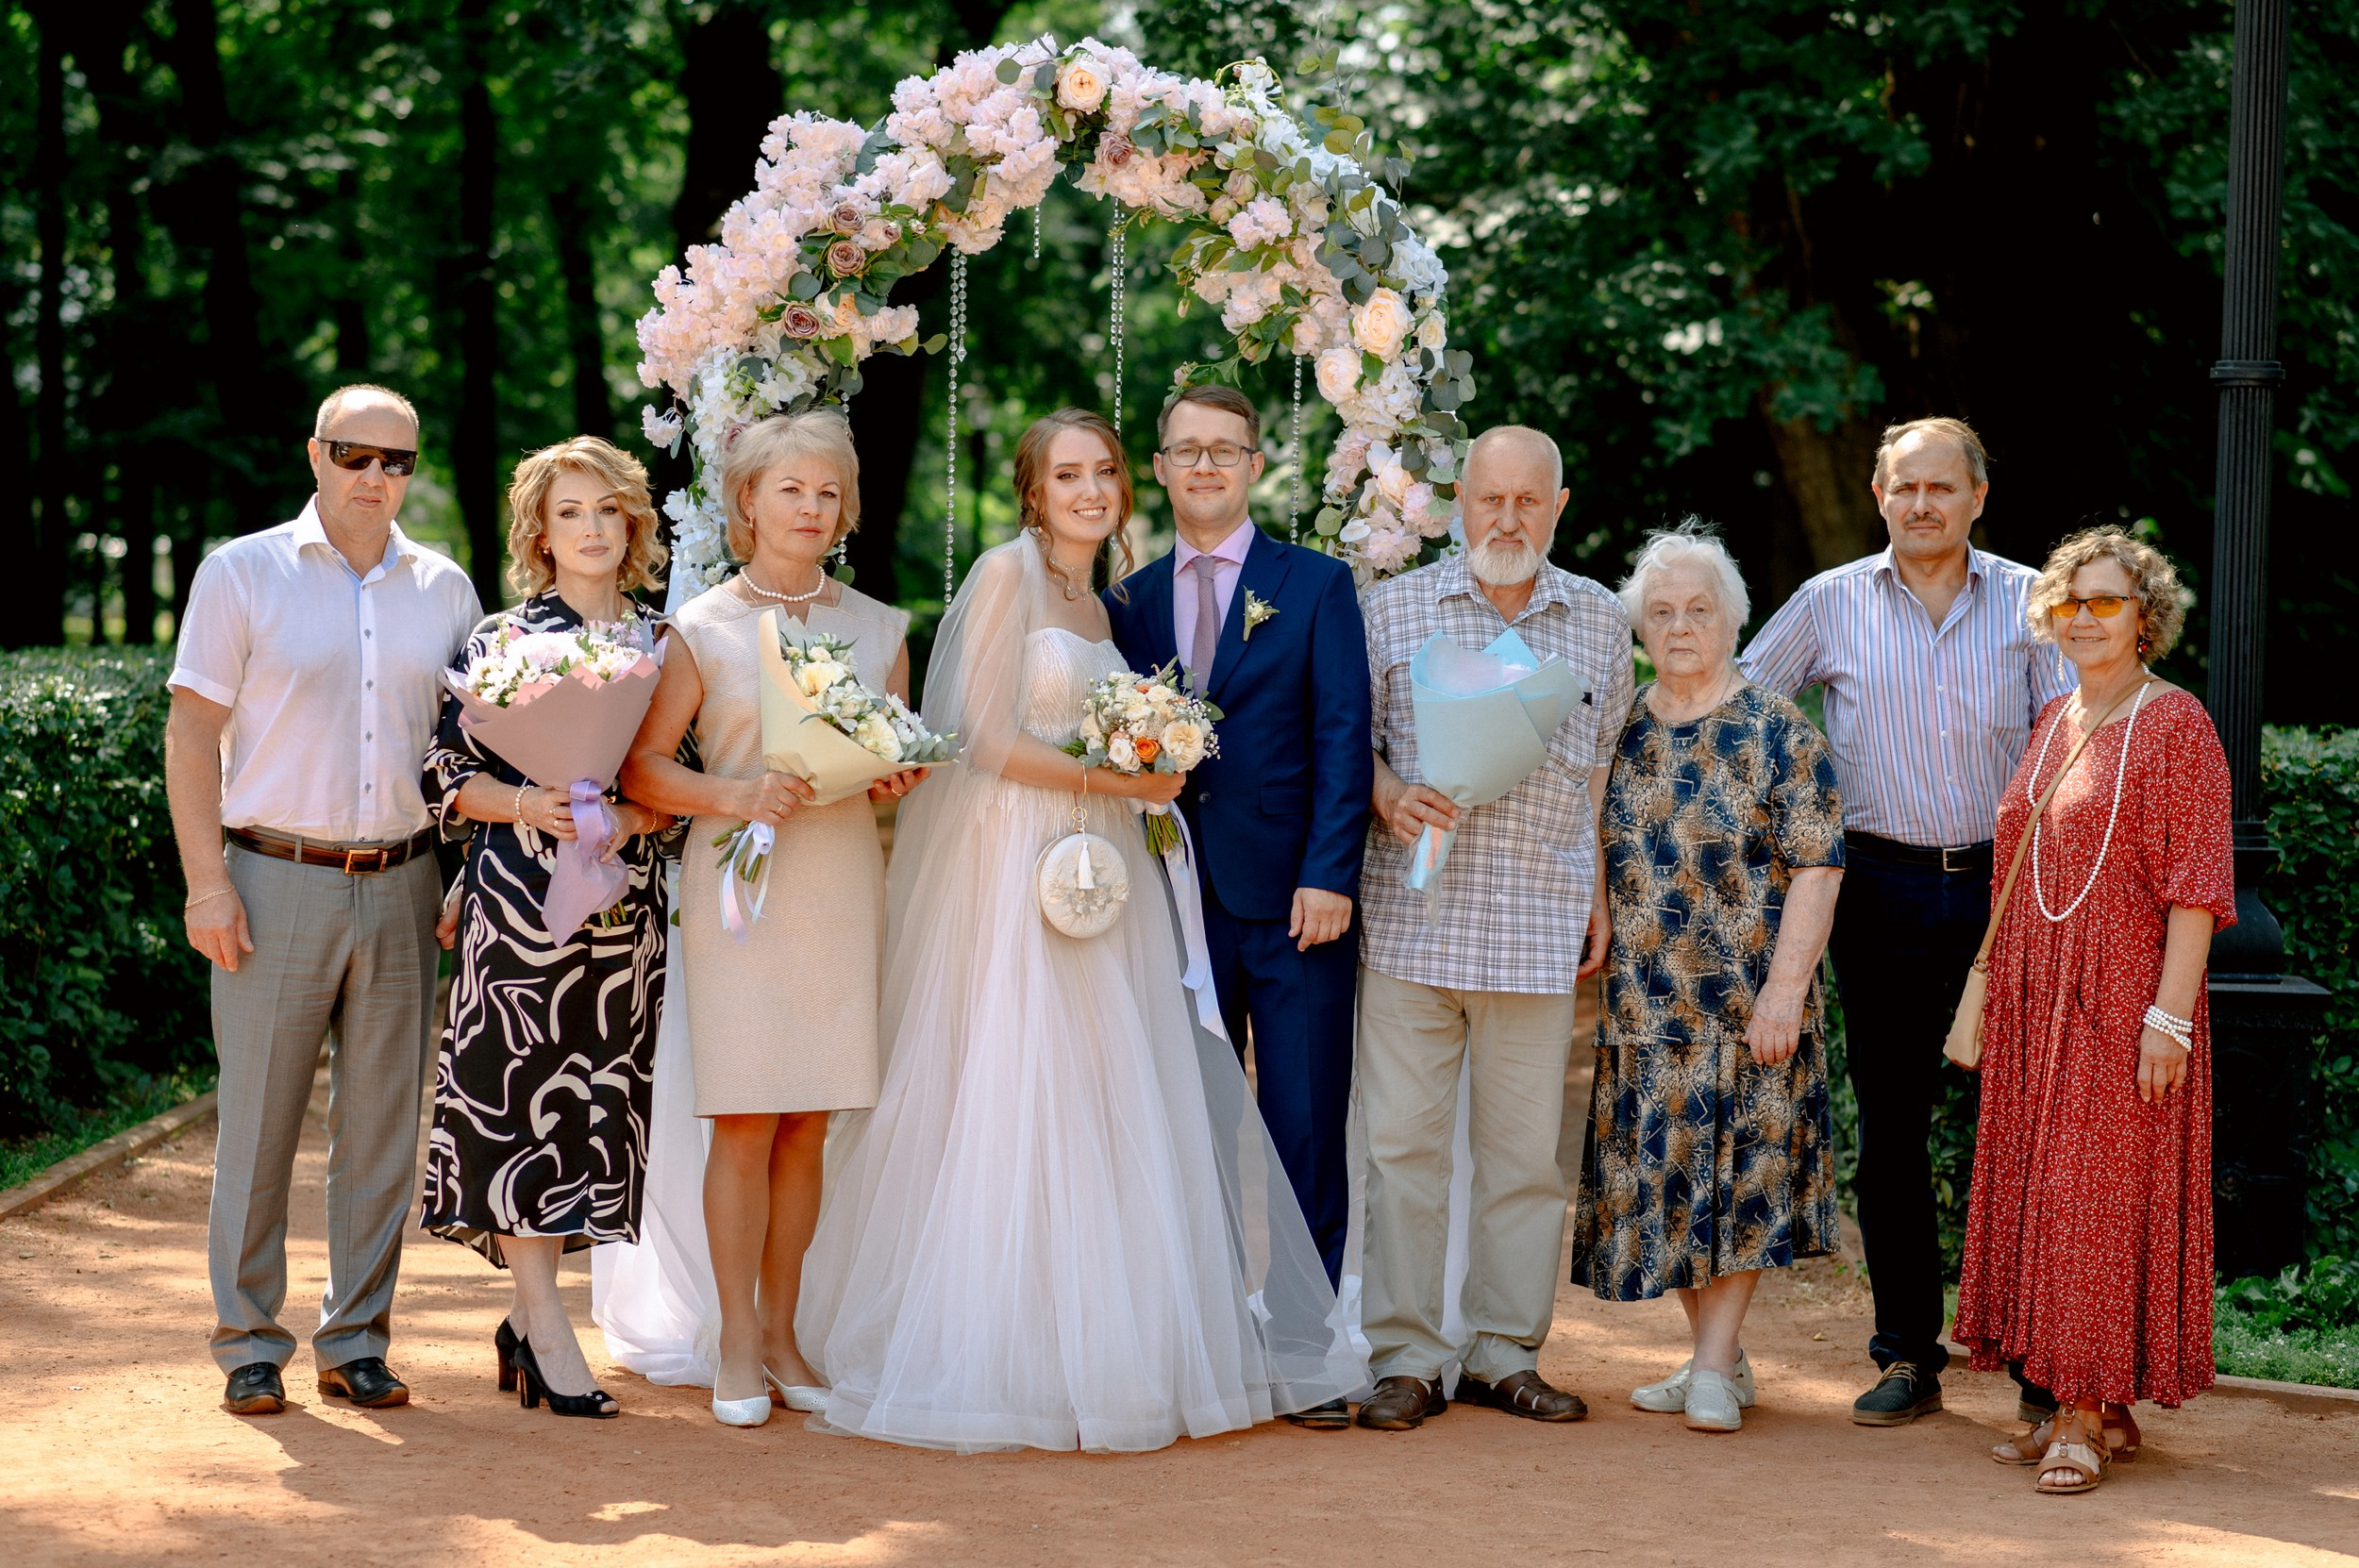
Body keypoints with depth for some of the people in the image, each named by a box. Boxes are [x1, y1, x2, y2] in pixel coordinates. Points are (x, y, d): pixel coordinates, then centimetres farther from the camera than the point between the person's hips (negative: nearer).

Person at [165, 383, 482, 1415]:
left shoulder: (445, 588, 11)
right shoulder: (241, 574, 2)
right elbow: (192, 735, -1)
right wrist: (207, 883, -8)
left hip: (403, 888, 3)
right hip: (277, 881, -3)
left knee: (383, 1125, 5)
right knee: (258, 1119, -1)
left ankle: (357, 1341, 15)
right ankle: (249, 1343, 10)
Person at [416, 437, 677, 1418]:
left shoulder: (659, 648, 11)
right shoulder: (499, 642, 2)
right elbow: (449, 775, 0)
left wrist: (632, 817, -10)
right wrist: (533, 807, -16)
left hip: (625, 908, 4)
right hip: (517, 904, -3)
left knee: (595, 1106, 4)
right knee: (521, 1101, -6)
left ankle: (526, 1318, 16)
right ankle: (550, 1335, -1)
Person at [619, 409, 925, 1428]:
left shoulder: (879, 628, 13)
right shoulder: (703, 628, 3)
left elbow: (904, 759, 20)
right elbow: (642, 768, 0)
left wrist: (898, 778, -3)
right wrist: (734, 794, -15)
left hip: (844, 881, 3)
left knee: (809, 1125, 5)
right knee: (744, 1123, -5)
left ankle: (782, 1336, 14)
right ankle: (739, 1347, 5)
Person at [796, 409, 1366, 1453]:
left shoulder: (1103, 604, 18)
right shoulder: (1007, 573, -5)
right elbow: (983, 738, -12)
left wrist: (1151, 777, 4)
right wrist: (1108, 779, -12)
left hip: (1104, 869, 8)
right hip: (1016, 867, -8)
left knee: (1112, 1114, 5)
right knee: (1018, 1104, -7)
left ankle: (1101, 1354, 9)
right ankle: (1009, 1358, -1)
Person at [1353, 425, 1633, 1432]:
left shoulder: (1600, 621, 11)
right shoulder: (1394, 609, 5)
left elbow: (1604, 769, 16)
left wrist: (1597, 894, 10)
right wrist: (1387, 798, -11)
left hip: (1540, 925, 1)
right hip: (1412, 919, -1)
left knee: (1525, 1147, 4)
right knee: (1402, 1139, -1)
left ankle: (1505, 1353, 15)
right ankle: (1405, 1358, 7)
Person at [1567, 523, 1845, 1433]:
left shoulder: (1777, 733, -3)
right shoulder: (1616, 733, 9)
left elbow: (1816, 866, -8)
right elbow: (1592, 862, 15)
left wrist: (1785, 990, -14)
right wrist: (1597, 970, 8)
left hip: (1748, 1002, -4)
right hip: (1644, 1005, 4)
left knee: (1739, 1173, -3)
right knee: (1659, 1179, 5)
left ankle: (1715, 1368, 3)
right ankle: (1717, 1357, 17)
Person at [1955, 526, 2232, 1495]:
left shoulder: (2175, 725, -8)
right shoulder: (2053, 725, 13)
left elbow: (2197, 882, -12)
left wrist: (2170, 1016, -18)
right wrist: (1996, 1003, 14)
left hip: (2123, 1001, -7)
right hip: (2036, 1003, 7)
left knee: (2100, 1194, -6)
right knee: (2039, 1190, 7)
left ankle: (2084, 1416, 0)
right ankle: (2097, 1412, 15)